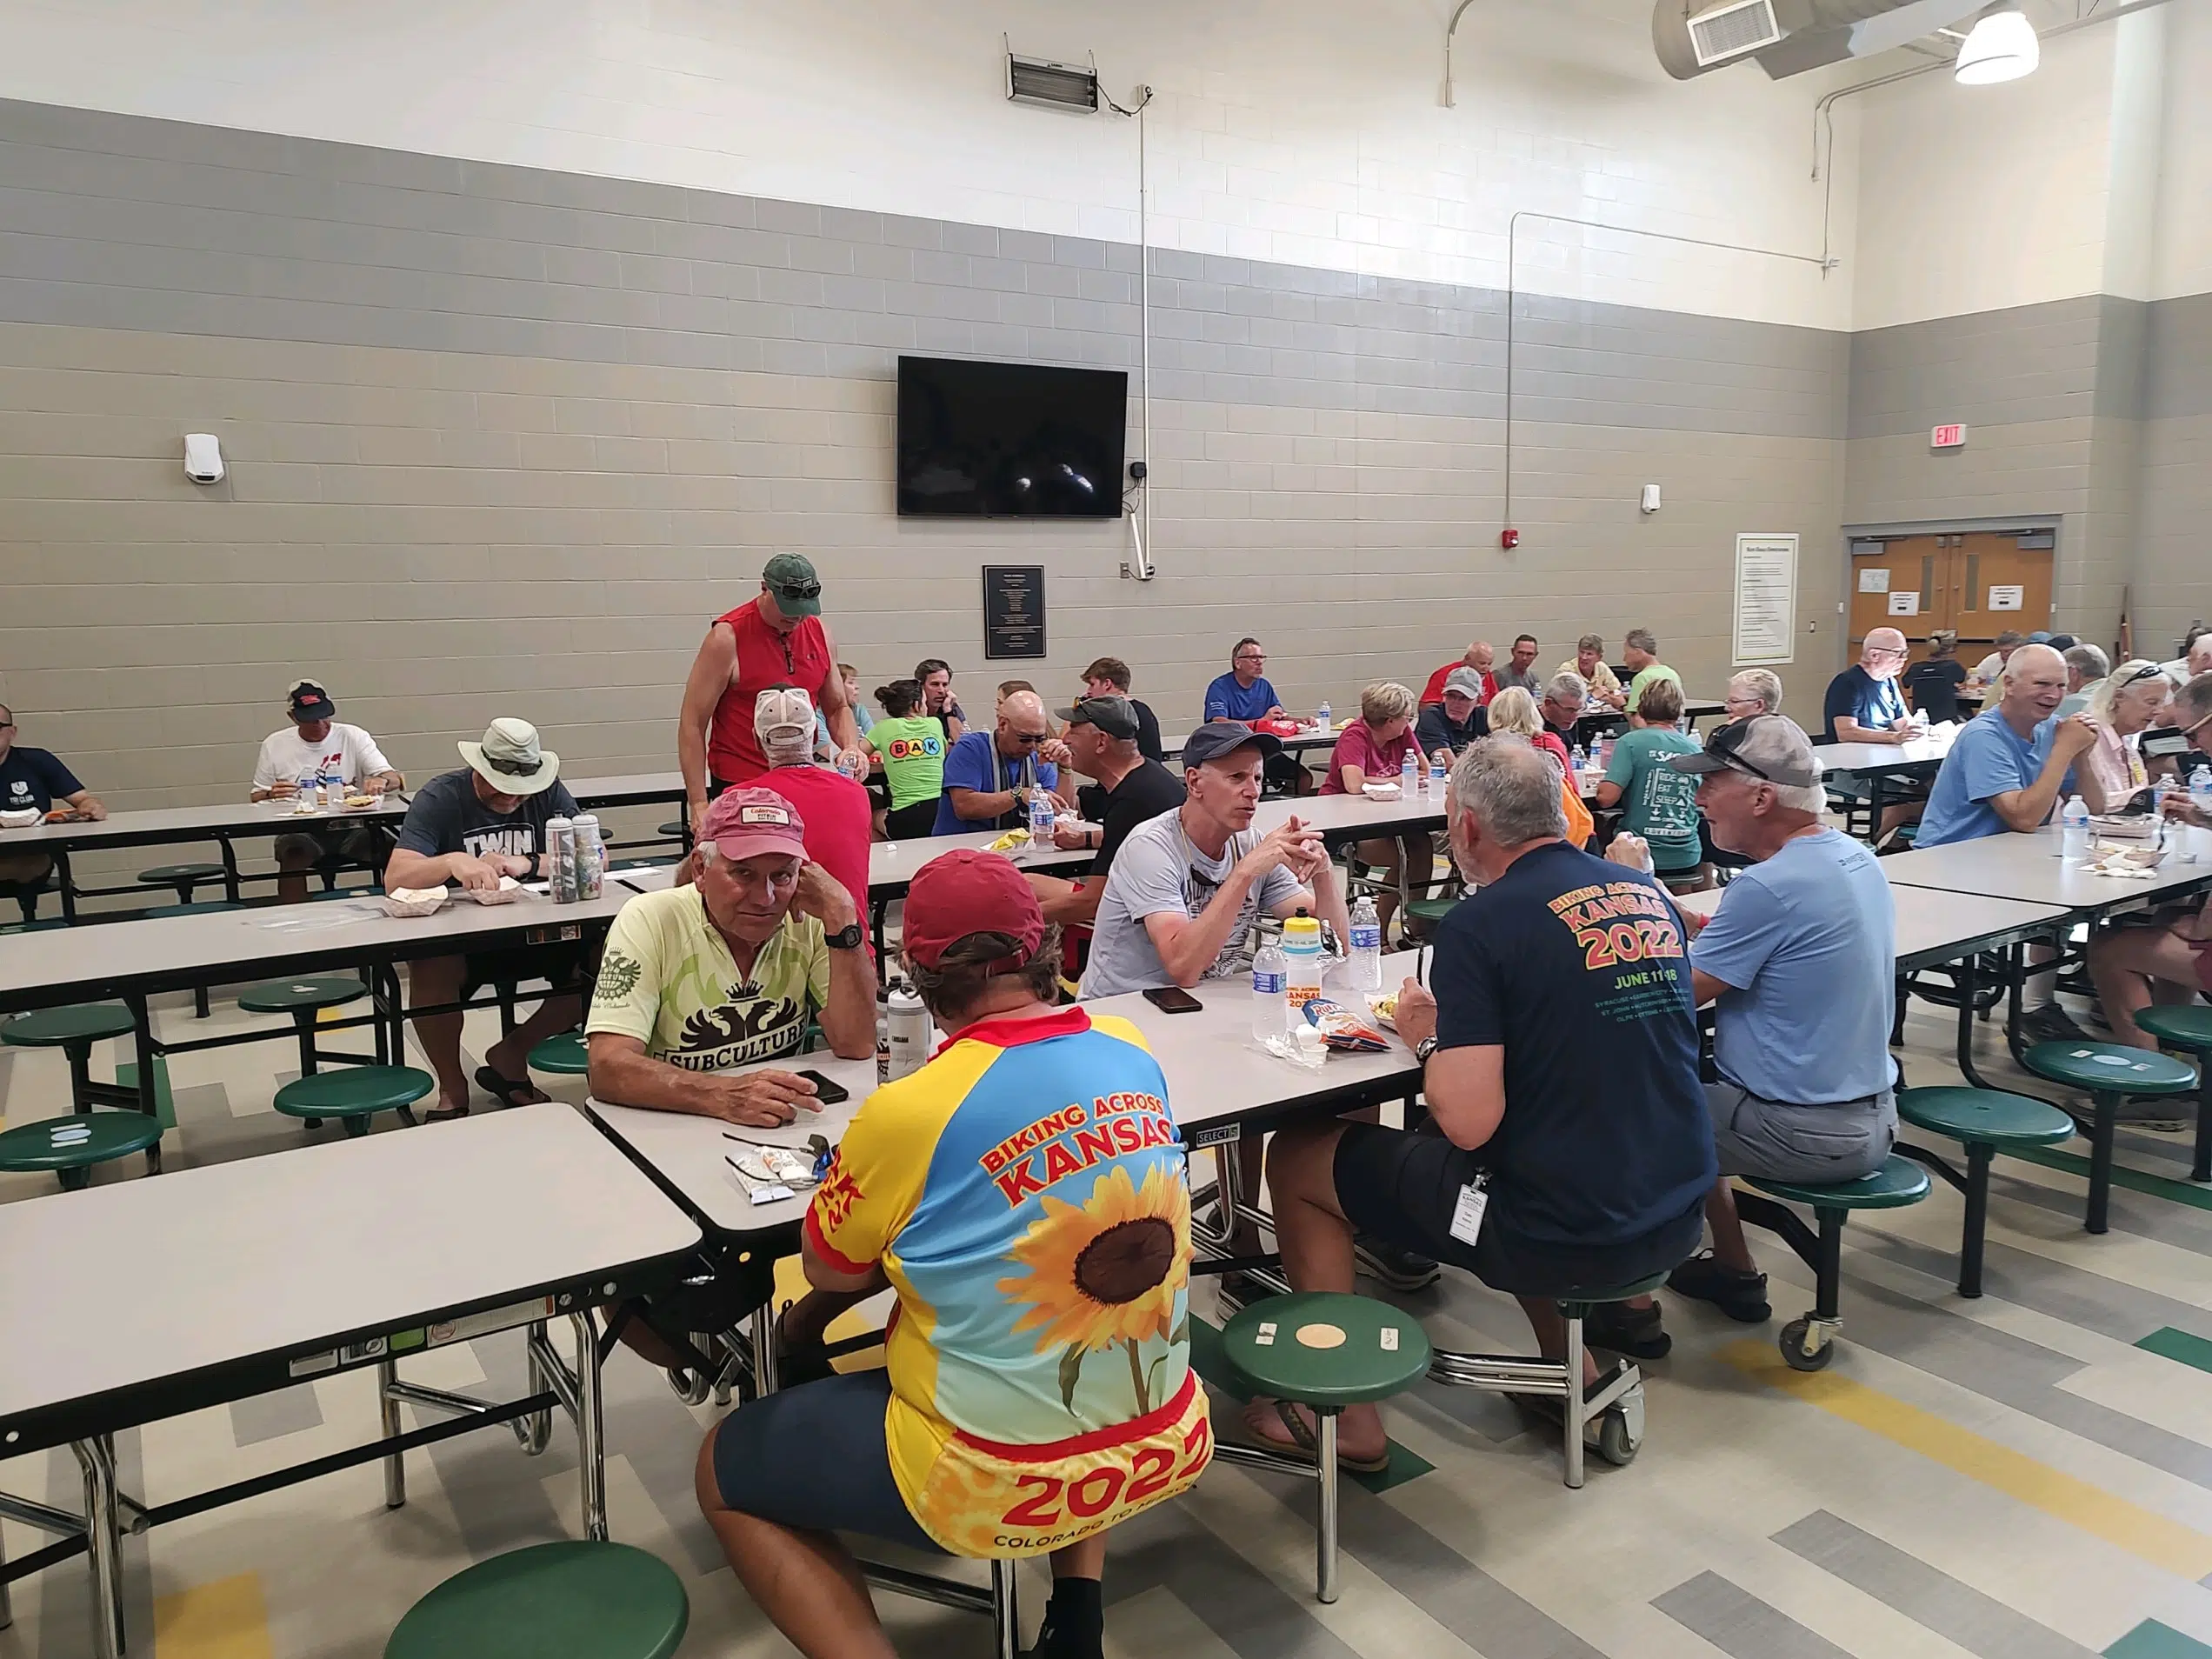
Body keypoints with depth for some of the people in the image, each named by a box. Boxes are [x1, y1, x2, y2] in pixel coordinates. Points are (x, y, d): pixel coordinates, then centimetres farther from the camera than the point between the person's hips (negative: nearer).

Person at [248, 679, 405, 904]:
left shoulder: (353, 737, 5)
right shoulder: (274, 745, 9)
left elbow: (394, 779, -2)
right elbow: (256, 796, 17)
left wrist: (381, 781, -27)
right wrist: (271, 795, -8)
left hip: (351, 828, 0)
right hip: (301, 832, 1)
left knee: (391, 848, -29)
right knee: (292, 849, -34)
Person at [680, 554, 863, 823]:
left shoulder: (819, 633, 6)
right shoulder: (727, 638, -10)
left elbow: (837, 707, 17)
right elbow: (692, 724, -10)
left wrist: (851, 747, -5)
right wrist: (698, 803, -16)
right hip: (737, 784, -5)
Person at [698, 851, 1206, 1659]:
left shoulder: (908, 1113, -22)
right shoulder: (1132, 1053, -5)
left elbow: (831, 1274, -4)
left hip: (995, 1486, -5)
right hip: (1164, 1451, 6)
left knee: (723, 1471, 16)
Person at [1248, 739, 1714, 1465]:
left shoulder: (1482, 923, -16)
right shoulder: (1649, 895, 4)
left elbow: (1468, 1124, -21)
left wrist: (1428, 1038, -2)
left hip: (1561, 1237, -7)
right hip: (1676, 1220, 7)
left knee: (1295, 1159, 10)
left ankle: (1344, 1412, 17)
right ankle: (1573, 1364, 33)